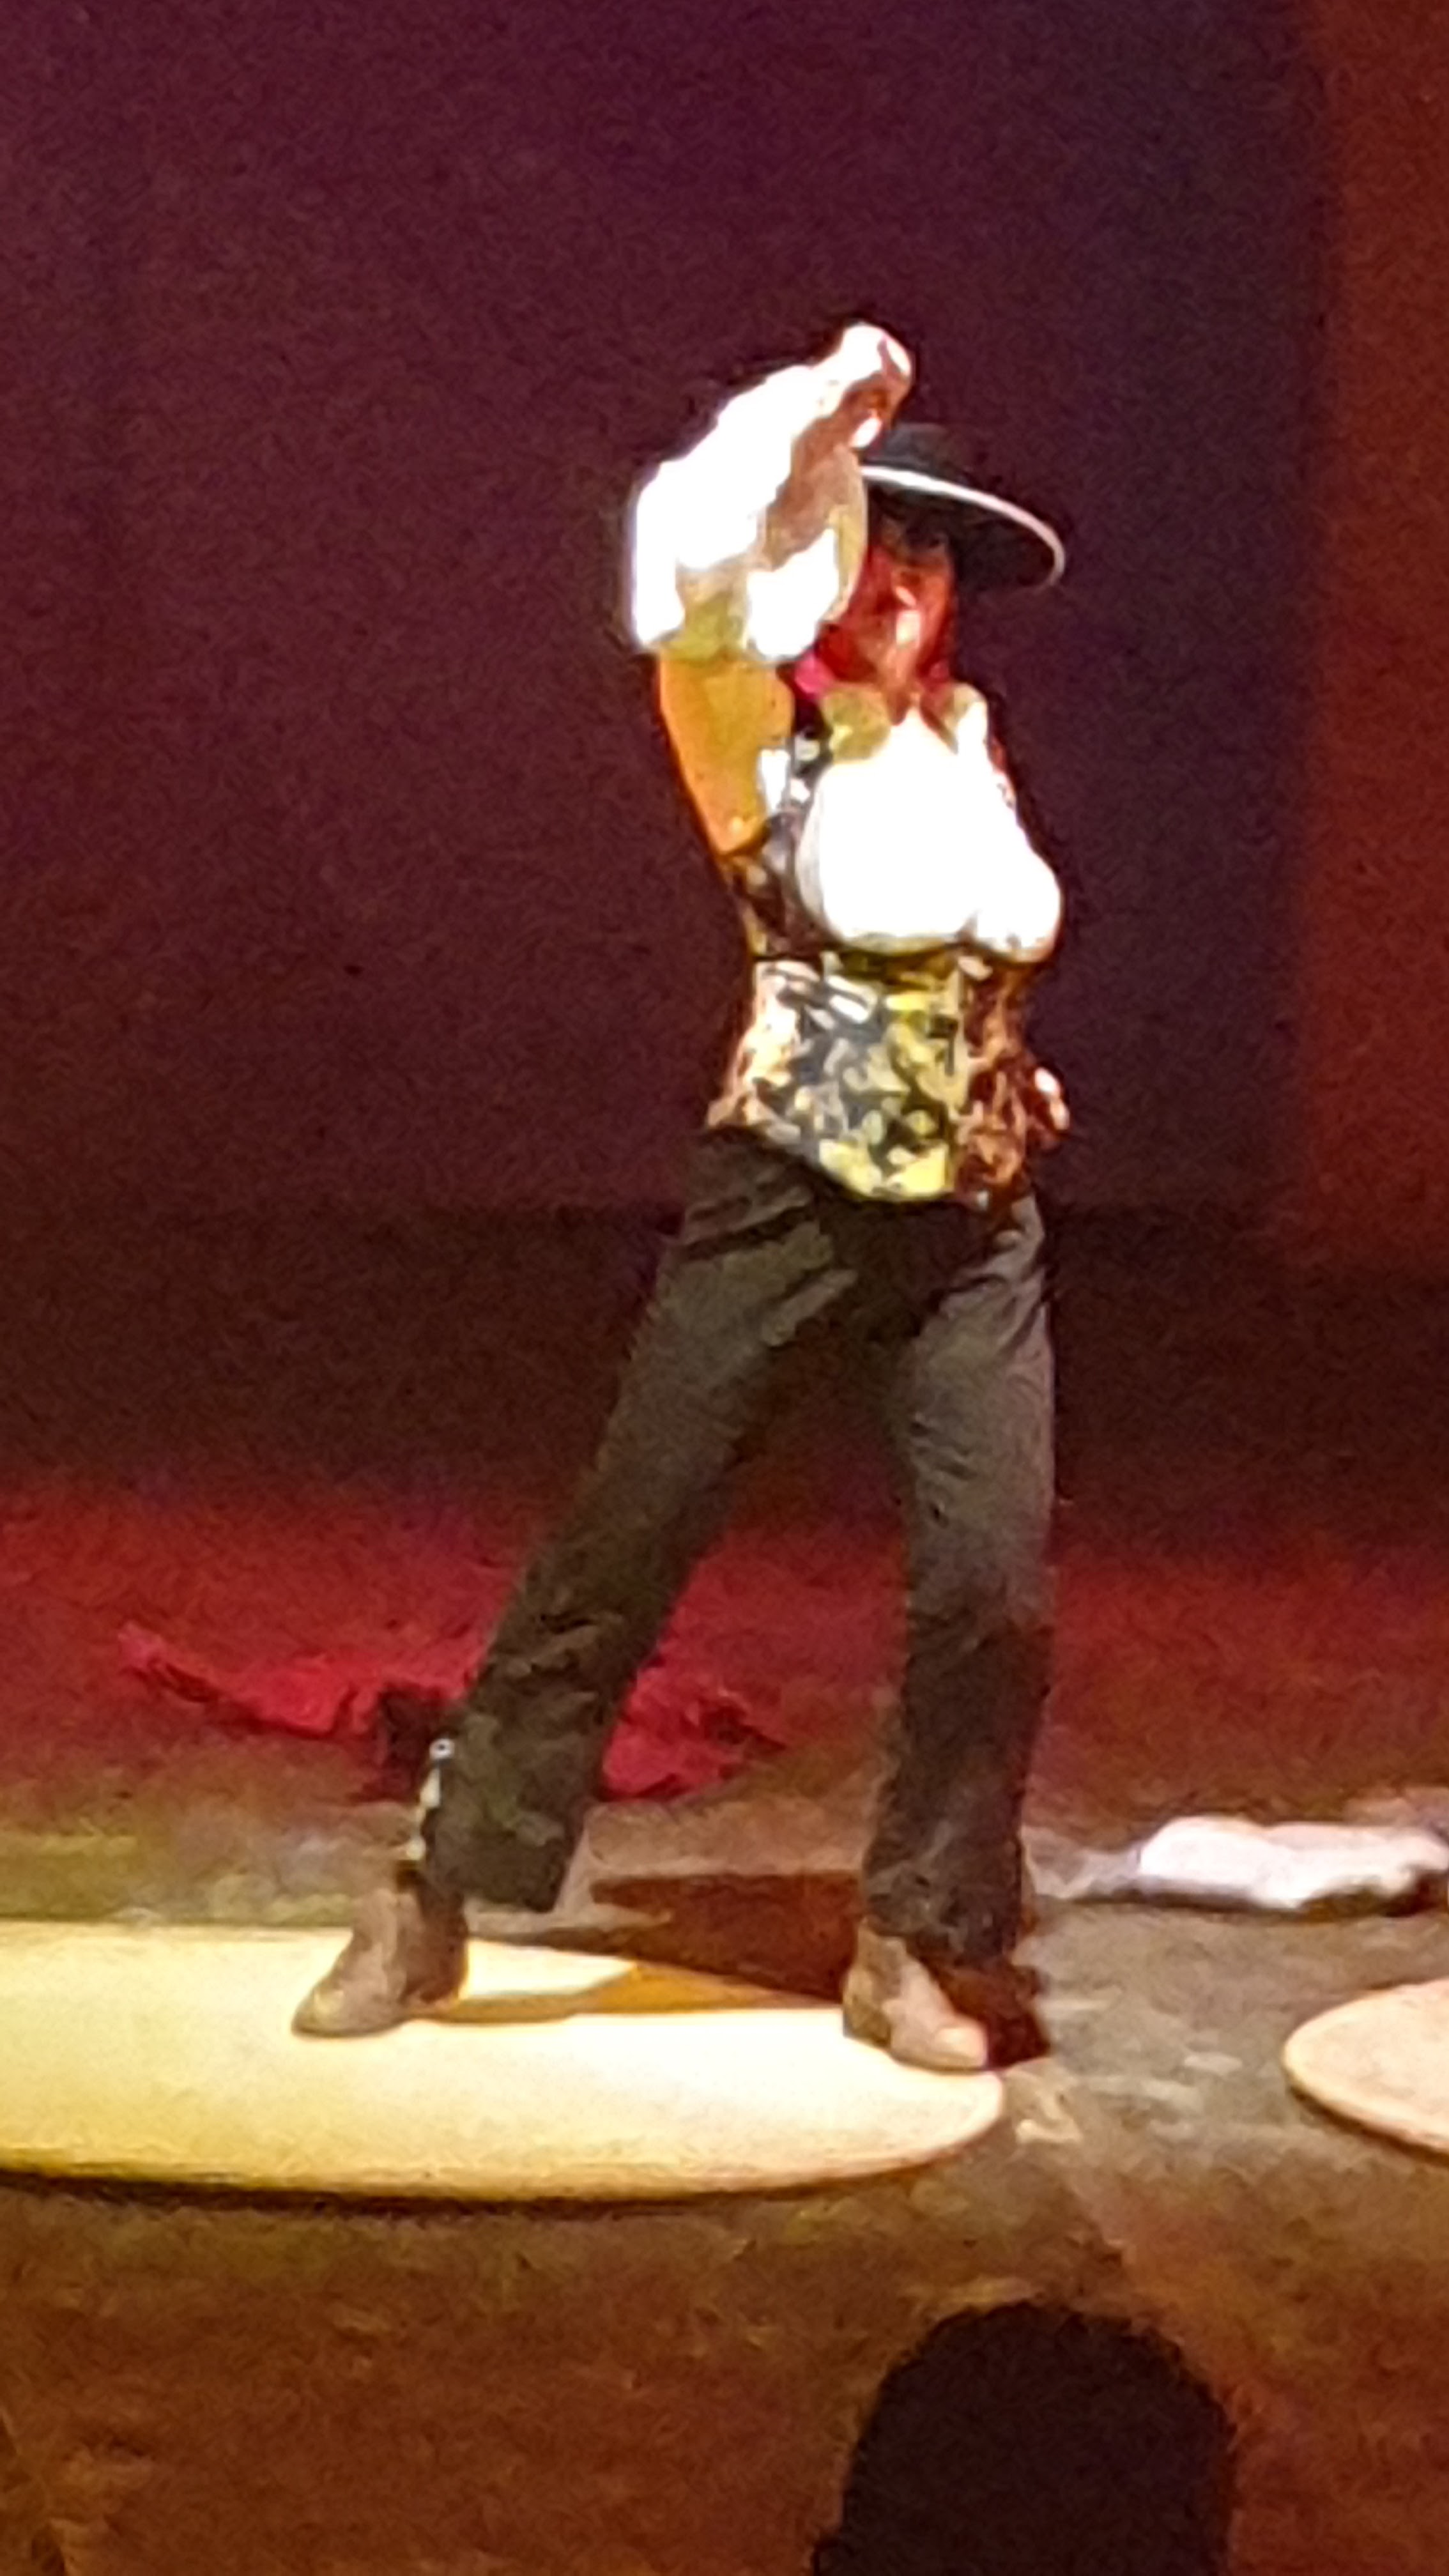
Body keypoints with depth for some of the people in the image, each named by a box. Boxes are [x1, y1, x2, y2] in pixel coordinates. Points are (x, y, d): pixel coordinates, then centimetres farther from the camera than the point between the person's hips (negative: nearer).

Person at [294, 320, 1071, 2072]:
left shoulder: (963, 737, 14)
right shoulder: (751, 712, -1)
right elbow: (689, 567, -22)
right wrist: (820, 410, -19)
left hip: (973, 1221, 4)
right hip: (787, 1200, -4)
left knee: (994, 1588, -5)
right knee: (623, 1545, -2)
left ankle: (924, 1946, 11)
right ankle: (436, 1901, 8)